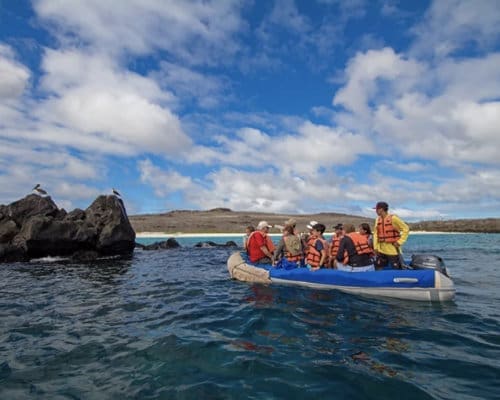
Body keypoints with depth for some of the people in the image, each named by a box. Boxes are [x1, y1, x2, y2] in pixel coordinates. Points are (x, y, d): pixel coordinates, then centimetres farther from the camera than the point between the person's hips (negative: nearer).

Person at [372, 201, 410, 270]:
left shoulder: (393, 218, -10)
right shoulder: (378, 219, 8)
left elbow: (406, 229, -6)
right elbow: (375, 233, 11)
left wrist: (399, 242, -10)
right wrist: (375, 247, 6)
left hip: (393, 250, -6)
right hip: (381, 250, 6)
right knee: (378, 268, 10)